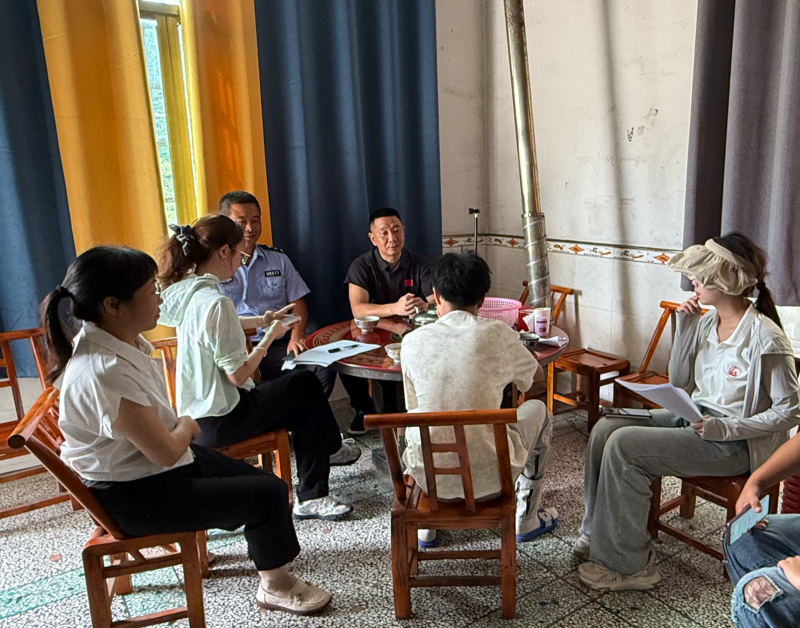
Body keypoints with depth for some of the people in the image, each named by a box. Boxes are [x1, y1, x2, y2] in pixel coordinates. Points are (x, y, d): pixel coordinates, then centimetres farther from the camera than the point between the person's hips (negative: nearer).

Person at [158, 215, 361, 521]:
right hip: (218, 422, -9)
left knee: (303, 397, 19)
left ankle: (311, 497, 29)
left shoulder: (184, 290, 4)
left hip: (195, 412, 9)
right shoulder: (215, 303, -26)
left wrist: (260, 322, 16)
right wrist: (269, 336, -10)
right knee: (306, 386, 9)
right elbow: (238, 375, -25)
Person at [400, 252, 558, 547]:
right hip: (487, 477, -2)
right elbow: (536, 374, 13)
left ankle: (426, 525, 38)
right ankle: (526, 519, 34)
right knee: (536, 410, 24)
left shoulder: (412, 341, -3)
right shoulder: (497, 334, -7)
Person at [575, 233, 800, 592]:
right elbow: (679, 383, 10)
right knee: (605, 428, -7)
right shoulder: (707, 322, 5)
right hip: (692, 418, 8)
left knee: (624, 445, -23)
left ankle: (628, 565, -7)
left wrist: (726, 427, -23)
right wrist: (684, 329, 0)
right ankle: (597, 534, 9)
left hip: (734, 443, -8)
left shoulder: (764, 338, -18)